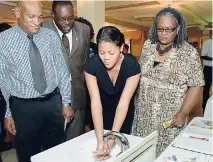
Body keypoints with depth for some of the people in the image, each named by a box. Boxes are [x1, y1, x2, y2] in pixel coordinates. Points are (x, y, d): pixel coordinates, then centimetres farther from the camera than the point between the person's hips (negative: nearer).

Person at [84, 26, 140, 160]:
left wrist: (112, 139, -36)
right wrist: (100, 141, -34)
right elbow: (95, 102, -29)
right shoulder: (92, 65, -27)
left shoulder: (132, 65, -30)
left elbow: (124, 103, -31)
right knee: (102, 139, 15)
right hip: (103, 110, 1)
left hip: (124, 113, 0)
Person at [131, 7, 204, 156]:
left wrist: (183, 113, -16)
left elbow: (196, 86, -9)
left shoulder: (189, 53, -12)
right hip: (143, 114, 4)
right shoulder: (148, 45, 1)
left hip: (170, 117, -4)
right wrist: (135, 98, 9)